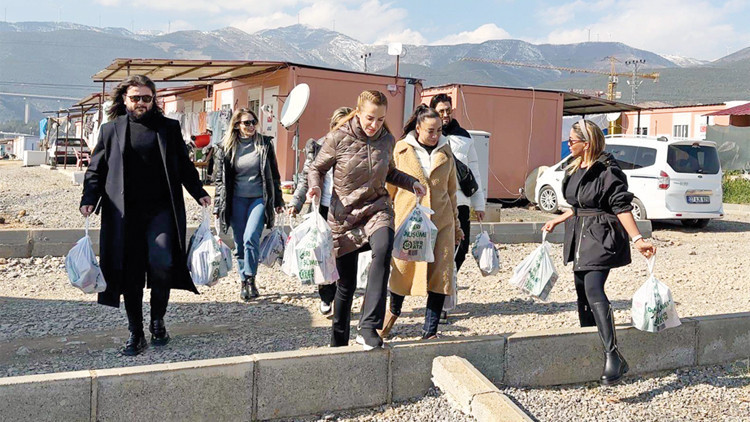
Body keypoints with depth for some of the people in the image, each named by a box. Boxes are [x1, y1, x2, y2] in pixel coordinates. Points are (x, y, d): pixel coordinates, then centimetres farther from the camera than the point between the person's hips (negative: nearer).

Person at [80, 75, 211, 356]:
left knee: (161, 262, -17)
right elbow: (96, 170, 11)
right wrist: (89, 199, -4)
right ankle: (135, 333, 15)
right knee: (130, 273, 3)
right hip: (124, 214, 1)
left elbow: (184, 165, 14)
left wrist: (199, 193, 1)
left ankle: (157, 321, 8)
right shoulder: (111, 130, 10)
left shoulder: (169, 128, 10)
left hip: (160, 209, -1)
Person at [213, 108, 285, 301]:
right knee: (239, 243, 5)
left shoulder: (265, 144, 2)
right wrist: (218, 206, 5)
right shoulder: (227, 147, 3)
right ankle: (243, 281, 18)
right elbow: (219, 178, 8)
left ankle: (250, 279, -2)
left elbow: (273, 174, 7)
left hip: (259, 198, -2)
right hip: (237, 200, 2)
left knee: (251, 238, -17)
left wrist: (278, 201, 8)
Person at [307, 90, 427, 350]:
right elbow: (316, 169, 3)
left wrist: (412, 183, 4)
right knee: (346, 284, 4)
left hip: (377, 208, 2)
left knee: (383, 248, -33)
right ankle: (338, 343, 27)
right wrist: (315, 188, -17)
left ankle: (368, 326, -31)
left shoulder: (387, 140, 1)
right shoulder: (338, 138, -9)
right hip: (344, 214, -1)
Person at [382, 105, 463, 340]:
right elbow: (390, 186, 8)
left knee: (441, 274, -3)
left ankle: (430, 331, 8)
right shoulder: (402, 149, 2)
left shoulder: (445, 151, 10)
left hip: (441, 221, 2)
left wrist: (456, 225, 19)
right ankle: (394, 310, 37)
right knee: (403, 270, 6)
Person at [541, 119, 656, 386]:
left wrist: (637, 239, -26)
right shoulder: (575, 169, 12)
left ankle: (613, 357, -25)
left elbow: (622, 207, -18)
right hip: (580, 236, 9)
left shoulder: (607, 171, -14)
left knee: (593, 289, -22)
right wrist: (558, 221, 32)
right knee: (582, 291, 12)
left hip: (602, 237, -9)